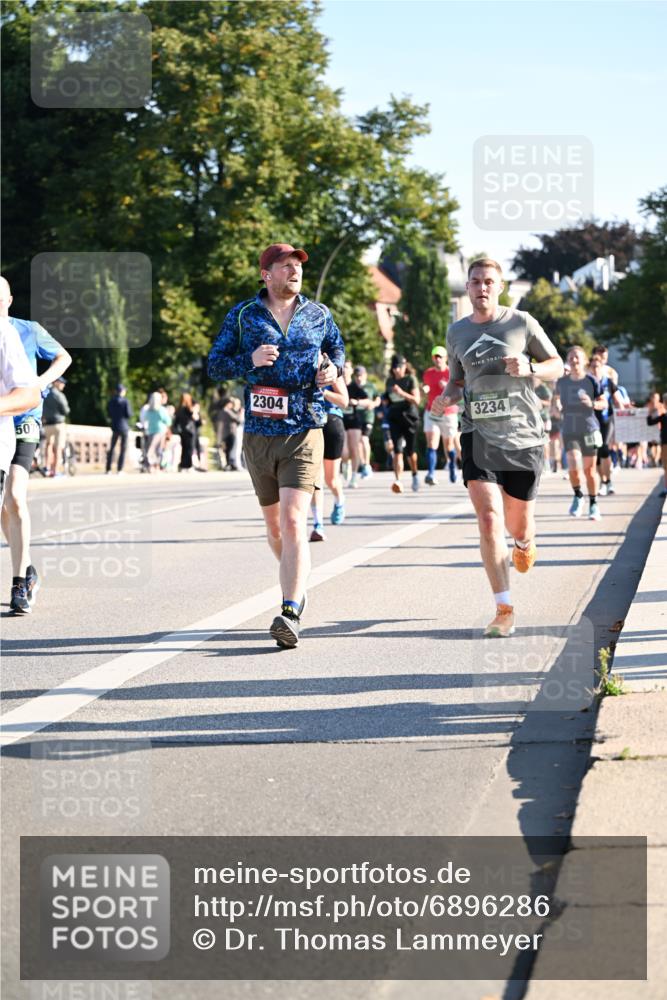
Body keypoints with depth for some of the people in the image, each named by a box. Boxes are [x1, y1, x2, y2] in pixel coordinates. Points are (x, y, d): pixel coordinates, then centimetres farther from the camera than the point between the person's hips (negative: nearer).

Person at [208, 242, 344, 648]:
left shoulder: (319, 315, 8)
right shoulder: (242, 316, 5)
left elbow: (337, 350, 24)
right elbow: (215, 363, 4)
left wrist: (333, 369, 1)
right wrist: (249, 360, -15)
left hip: (305, 433, -2)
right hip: (259, 434, 2)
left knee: (294, 520, -17)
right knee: (274, 524, 14)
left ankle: (291, 613, -23)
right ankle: (297, 584, 39)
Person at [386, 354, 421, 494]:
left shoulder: (411, 379, -2)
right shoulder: (390, 381, 12)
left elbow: (416, 400, -11)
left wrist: (402, 393, -22)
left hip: (410, 418, -2)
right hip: (395, 418, 3)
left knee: (410, 451, 7)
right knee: (397, 450, -13)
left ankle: (415, 474, 35)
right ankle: (398, 480, -22)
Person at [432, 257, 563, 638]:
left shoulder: (521, 322, 0)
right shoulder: (457, 332, 8)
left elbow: (557, 366, 7)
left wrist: (529, 369, -14)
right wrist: (446, 397, -1)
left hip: (523, 436, -1)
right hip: (479, 436, 1)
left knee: (518, 525, 8)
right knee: (489, 520, -16)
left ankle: (525, 541, 49)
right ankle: (504, 610, -13)